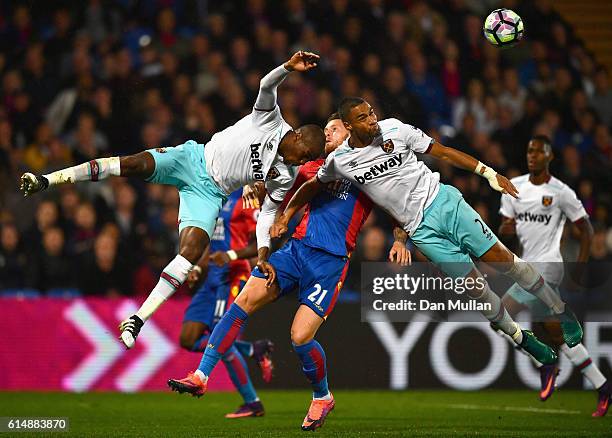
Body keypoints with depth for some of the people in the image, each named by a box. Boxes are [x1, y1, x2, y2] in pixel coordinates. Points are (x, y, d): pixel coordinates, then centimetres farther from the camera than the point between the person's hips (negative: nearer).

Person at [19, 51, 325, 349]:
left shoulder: (286, 176, 4)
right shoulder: (271, 120, -6)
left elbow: (268, 212, 12)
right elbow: (266, 86, -21)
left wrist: (263, 251, 1)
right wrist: (289, 67, -41)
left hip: (209, 193, 3)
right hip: (194, 159, -3)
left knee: (192, 251, -20)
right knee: (137, 164, -28)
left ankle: (138, 319, -17)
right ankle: (46, 180, -26)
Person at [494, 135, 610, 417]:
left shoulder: (561, 192, -6)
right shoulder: (513, 187, 10)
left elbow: (585, 228, 0)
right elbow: (506, 231, 13)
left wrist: (581, 265, -8)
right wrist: (504, 230, -11)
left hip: (546, 267, -7)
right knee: (558, 334, 6)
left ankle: (544, 365, 1)